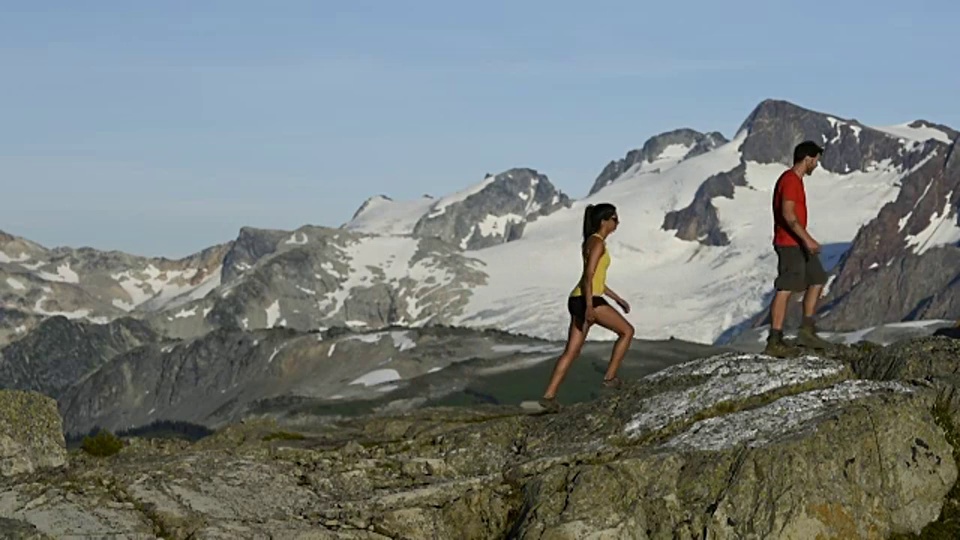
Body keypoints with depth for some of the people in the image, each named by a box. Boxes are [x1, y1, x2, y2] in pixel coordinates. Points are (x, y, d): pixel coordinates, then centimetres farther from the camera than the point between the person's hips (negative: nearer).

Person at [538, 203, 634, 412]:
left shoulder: (593, 241, 20)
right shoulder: (598, 243, -9)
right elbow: (589, 276, -19)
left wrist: (617, 298, 28)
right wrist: (589, 307, -26)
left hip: (578, 300, 9)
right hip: (588, 300, -9)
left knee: (572, 351, 5)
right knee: (627, 330, 5)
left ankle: (549, 395, -1)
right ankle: (610, 378, 6)